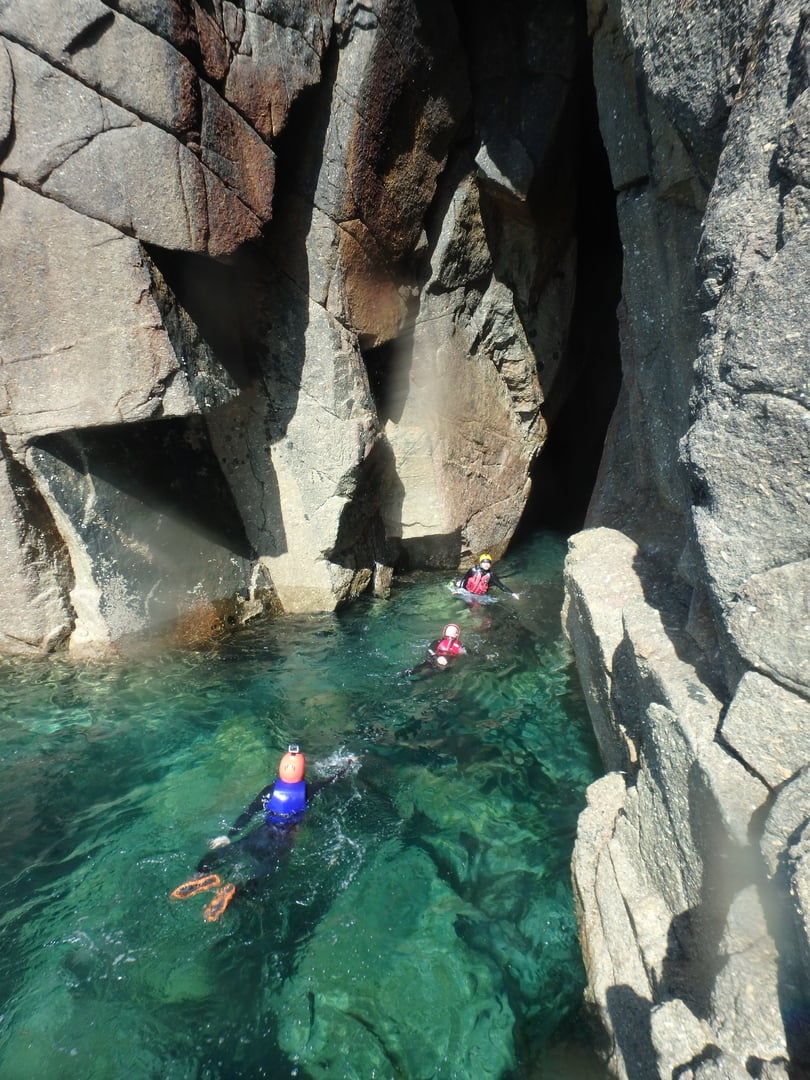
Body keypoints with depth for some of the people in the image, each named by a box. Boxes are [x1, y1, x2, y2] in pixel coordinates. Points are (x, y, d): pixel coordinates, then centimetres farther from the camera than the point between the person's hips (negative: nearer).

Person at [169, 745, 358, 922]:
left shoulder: (271, 790, -5)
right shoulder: (308, 791, -6)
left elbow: (248, 813, -6)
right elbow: (332, 780, 8)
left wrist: (228, 836, 0)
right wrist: (349, 764, 23)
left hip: (263, 834, 1)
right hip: (282, 841, 0)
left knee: (222, 853, 4)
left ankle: (204, 876, -27)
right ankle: (233, 888, -35)